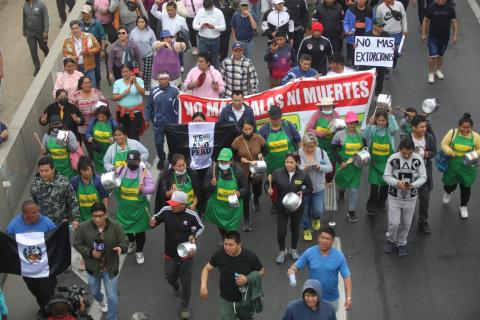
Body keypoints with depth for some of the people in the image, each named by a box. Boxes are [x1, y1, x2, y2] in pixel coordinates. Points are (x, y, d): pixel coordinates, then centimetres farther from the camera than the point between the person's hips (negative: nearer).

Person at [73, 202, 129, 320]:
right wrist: (90, 252, -22)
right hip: (93, 268, 2)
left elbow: (125, 243, -11)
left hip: (110, 268, -2)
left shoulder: (115, 227, -17)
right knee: (94, 292, 27)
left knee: (112, 297, 4)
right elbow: (77, 244, -6)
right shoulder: (84, 227, -16)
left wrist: (121, 248, -36)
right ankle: (101, 300, 63)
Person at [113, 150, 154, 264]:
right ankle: (131, 241, 53)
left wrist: (143, 189, -39)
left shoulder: (145, 172, -12)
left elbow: (152, 188, -17)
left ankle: (139, 252, 30)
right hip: (124, 207, 3)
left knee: (139, 230, 9)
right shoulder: (120, 170, -3)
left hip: (139, 208, -3)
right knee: (125, 227, 20)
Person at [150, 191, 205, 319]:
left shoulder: (191, 215, -21)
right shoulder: (166, 211, -19)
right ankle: (175, 286, 62)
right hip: (170, 254, 2)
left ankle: (184, 307, 29)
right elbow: (156, 218, 0)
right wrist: (152, 223, -22)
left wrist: (194, 235, -19)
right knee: (170, 278, 24)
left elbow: (201, 227, -2)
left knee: (186, 281, 8)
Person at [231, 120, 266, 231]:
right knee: (245, 196, 3)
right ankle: (247, 221, 19)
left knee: (257, 191, 21)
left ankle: (256, 199, 62)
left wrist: (261, 154, -19)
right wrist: (242, 159, -24)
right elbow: (233, 156, -7)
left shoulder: (259, 139, -12)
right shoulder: (237, 141, -15)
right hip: (243, 172, -2)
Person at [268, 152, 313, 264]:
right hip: (281, 207, -1)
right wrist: (269, 190, -29)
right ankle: (282, 251, 29)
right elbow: (269, 184, -7)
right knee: (281, 231, 1)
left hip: (297, 207, 1)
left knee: (295, 229, 19)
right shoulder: (277, 173, -16)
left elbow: (310, 188, -1)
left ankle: (293, 249, 44)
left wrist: (302, 192, -20)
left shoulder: (303, 175, -14)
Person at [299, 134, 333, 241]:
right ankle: (306, 229, 36)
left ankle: (316, 218, 37)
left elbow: (330, 168, -4)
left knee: (318, 211, -1)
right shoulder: (298, 154, -13)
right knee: (305, 211, 11)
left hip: (318, 187, 1)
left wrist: (320, 167, -23)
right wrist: (303, 169, -29)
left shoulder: (321, 153, -6)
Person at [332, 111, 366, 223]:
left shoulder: (361, 135, 0)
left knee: (354, 189, -1)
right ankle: (341, 191, 60)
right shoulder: (340, 134, -10)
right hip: (343, 166, -1)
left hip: (356, 166, 1)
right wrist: (340, 162, -17)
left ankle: (351, 212, 11)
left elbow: (365, 149, 15)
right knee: (343, 183, 22)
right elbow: (334, 150, -7)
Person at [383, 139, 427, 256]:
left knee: (406, 224, 12)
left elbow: (423, 177, -4)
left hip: (411, 198, 2)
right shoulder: (393, 158, -13)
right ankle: (391, 240, 27)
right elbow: (386, 176, -7)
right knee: (394, 223, -3)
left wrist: (413, 185, -23)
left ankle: (402, 243, 35)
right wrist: (396, 183, -26)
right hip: (394, 197, -1)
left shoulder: (418, 159, -10)